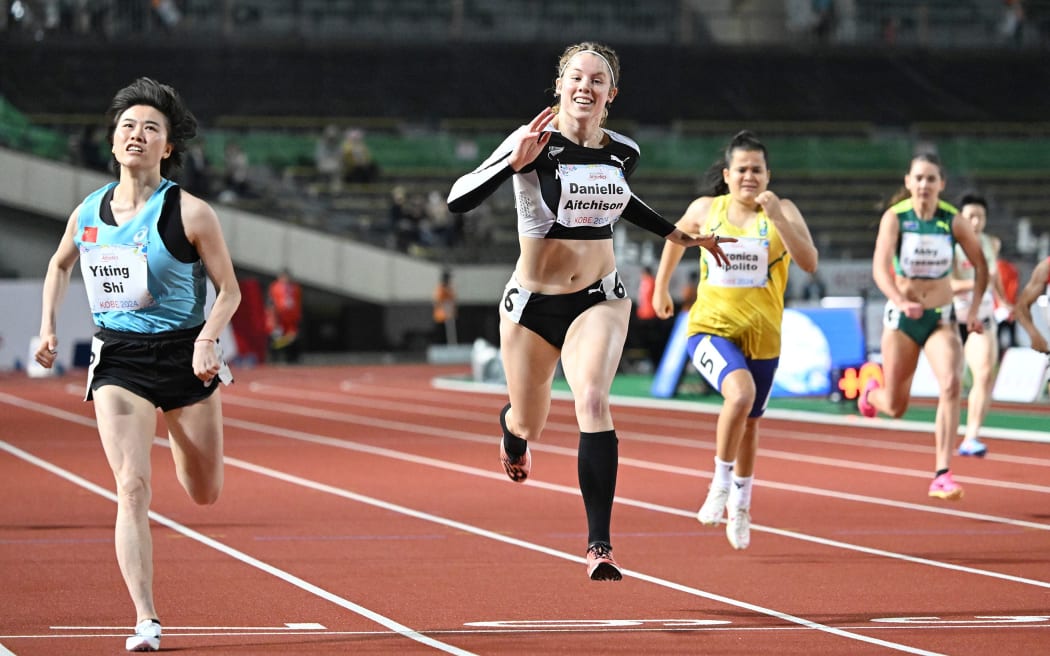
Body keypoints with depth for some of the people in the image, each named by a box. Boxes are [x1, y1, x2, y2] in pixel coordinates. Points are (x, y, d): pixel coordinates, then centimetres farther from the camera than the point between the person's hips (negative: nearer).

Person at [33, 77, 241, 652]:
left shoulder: (189, 213, -9)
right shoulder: (87, 212, 2)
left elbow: (229, 291, -3)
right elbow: (60, 264, 23)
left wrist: (207, 340, -20)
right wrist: (48, 327, 11)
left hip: (183, 354, -1)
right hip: (117, 361, 1)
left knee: (204, 494, 14)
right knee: (132, 487, -16)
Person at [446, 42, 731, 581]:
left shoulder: (624, 153, 1)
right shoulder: (537, 142, -14)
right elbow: (458, 199, -23)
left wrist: (679, 235, 23)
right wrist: (515, 162, -36)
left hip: (599, 301, 1)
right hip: (534, 304, -1)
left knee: (593, 401, -25)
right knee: (529, 424, 16)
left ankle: (600, 546, -26)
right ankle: (512, 430, 59)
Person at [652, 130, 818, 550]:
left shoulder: (783, 212, -5)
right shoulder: (705, 209, 0)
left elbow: (809, 262, -19)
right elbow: (677, 238, 21)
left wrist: (777, 216, -27)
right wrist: (661, 289, 25)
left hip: (761, 336, 2)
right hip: (710, 327, -2)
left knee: (750, 422, 15)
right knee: (740, 393, -30)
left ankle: (740, 506, 37)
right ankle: (721, 483, -11)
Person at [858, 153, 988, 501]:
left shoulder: (954, 221, -6)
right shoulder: (895, 217, -12)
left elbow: (981, 265, 7)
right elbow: (880, 266, -24)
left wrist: (974, 309, -3)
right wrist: (900, 301, -41)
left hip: (942, 318, 1)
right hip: (902, 316, -1)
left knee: (952, 384, -24)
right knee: (895, 406, 8)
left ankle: (942, 476, -21)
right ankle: (871, 392, 48)